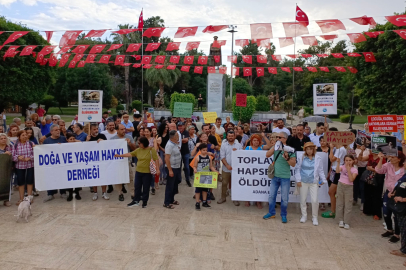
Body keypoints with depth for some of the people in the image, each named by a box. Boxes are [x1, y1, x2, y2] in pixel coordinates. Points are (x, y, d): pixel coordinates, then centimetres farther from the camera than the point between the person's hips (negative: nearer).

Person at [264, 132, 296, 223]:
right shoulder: (276, 148, 4)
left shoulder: (289, 150, -7)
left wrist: (287, 158, -24)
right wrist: (275, 146, -18)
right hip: (275, 176, 4)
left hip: (285, 177, -4)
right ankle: (271, 213, 27)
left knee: (284, 198, 6)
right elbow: (267, 155, -10)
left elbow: (293, 164, -8)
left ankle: (283, 215, 23)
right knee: (271, 196, 12)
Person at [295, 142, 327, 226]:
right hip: (303, 182, 1)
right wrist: (298, 180, -2)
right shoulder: (301, 158, -1)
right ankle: (304, 215, 28)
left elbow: (320, 171, 6)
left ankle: (314, 217, 17)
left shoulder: (318, 159, 0)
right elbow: (297, 169, 2)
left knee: (315, 200, -3)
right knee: (303, 200, 10)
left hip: (314, 182, -1)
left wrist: (323, 180, 0)